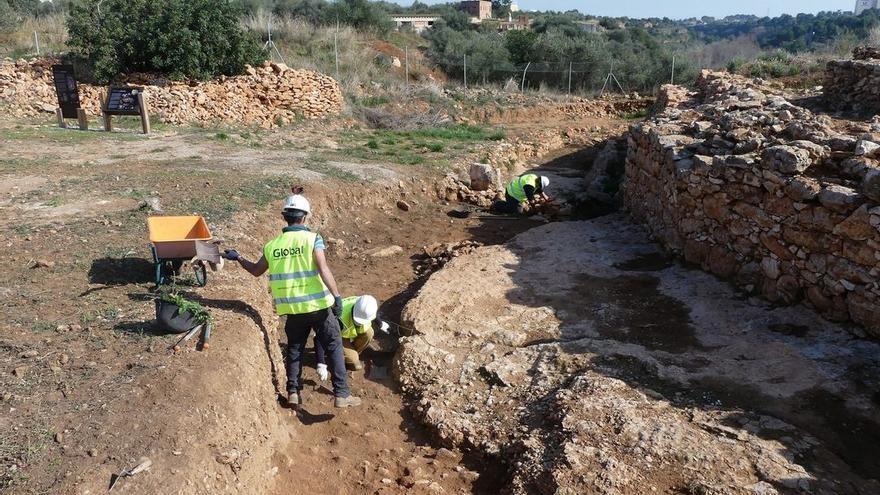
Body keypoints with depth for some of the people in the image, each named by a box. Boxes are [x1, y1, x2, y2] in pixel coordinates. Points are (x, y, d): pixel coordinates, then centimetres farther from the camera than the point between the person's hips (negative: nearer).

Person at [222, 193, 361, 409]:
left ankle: (293, 392, 23)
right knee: (334, 347, 7)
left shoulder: (272, 245, 4)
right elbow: (323, 269, -20)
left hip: (293, 309, 3)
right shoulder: (312, 239, -8)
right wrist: (337, 296, -21)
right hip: (318, 305, -3)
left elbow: (256, 270, 17)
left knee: (294, 349, 21)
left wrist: (237, 258, 33)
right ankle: (341, 394, 7)